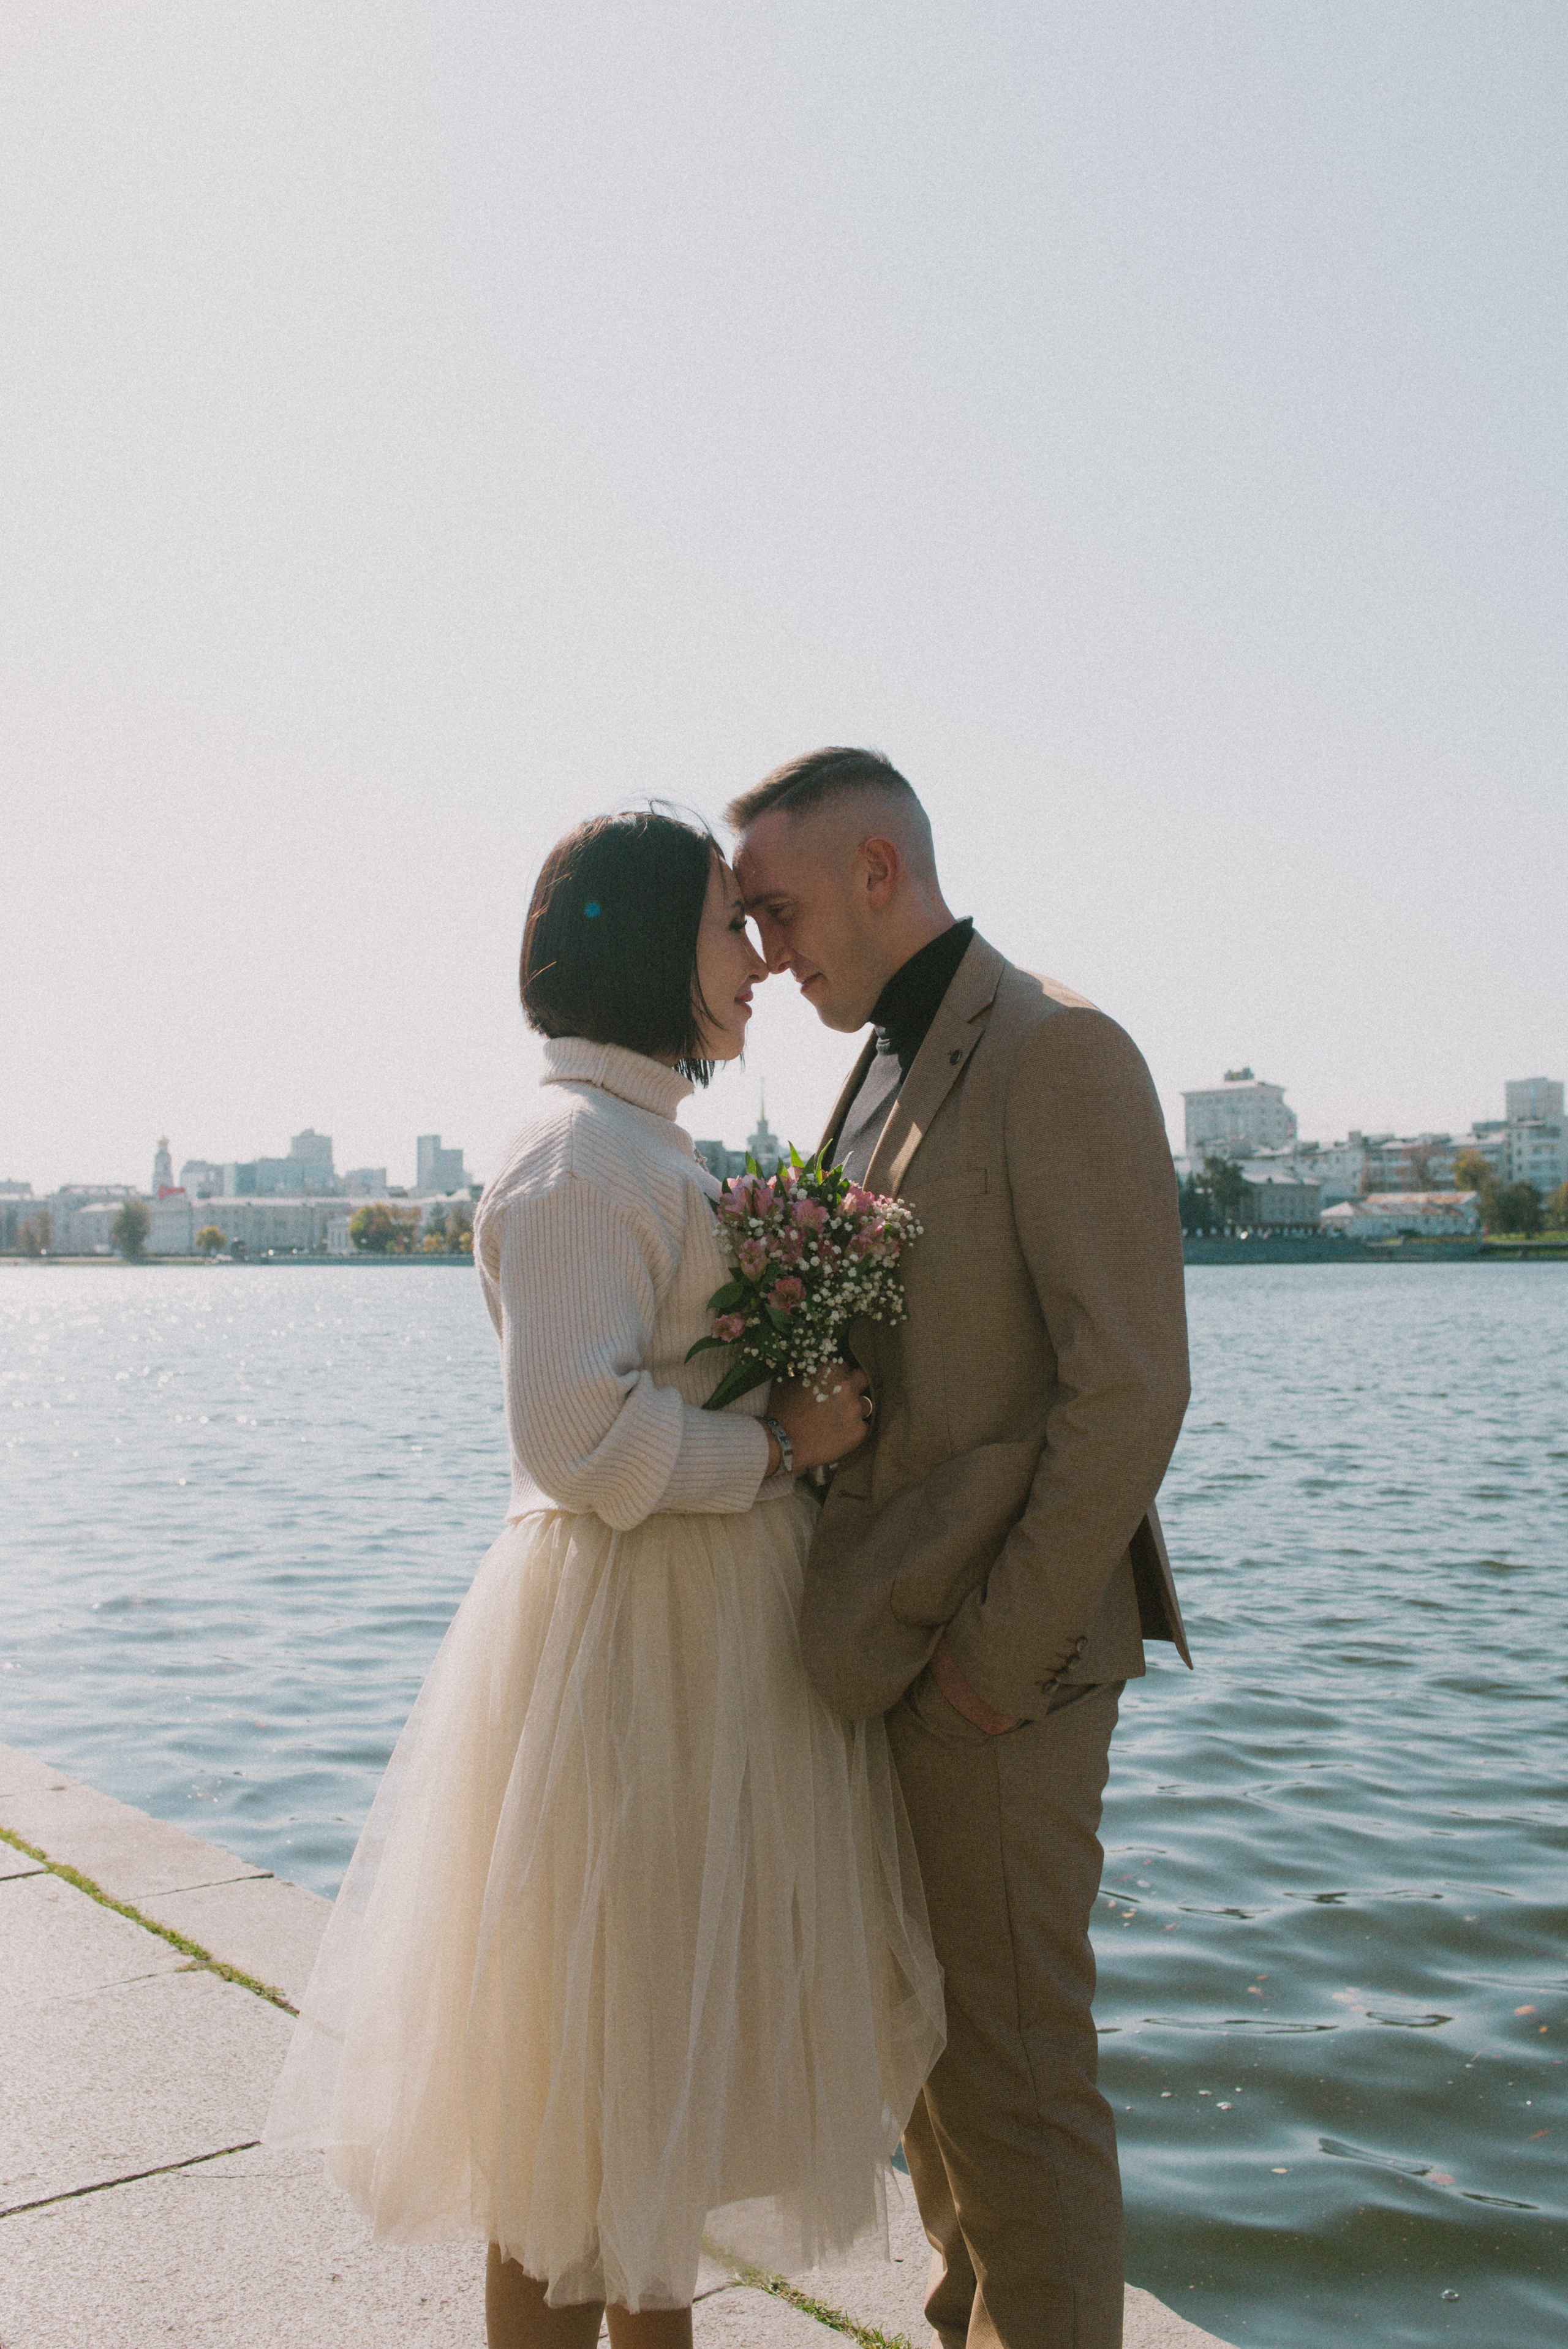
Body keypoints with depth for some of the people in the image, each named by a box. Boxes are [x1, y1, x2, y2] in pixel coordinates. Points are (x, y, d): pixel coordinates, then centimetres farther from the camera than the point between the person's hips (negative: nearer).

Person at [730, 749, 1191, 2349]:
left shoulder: (1058, 1056, -14)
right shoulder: (886, 1075, 15)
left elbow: (1128, 1390, -18)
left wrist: (997, 1648, -16)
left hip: (999, 1649, -9)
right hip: (893, 1640, 9)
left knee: (1012, 2065, 2)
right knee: (923, 2032, 20)